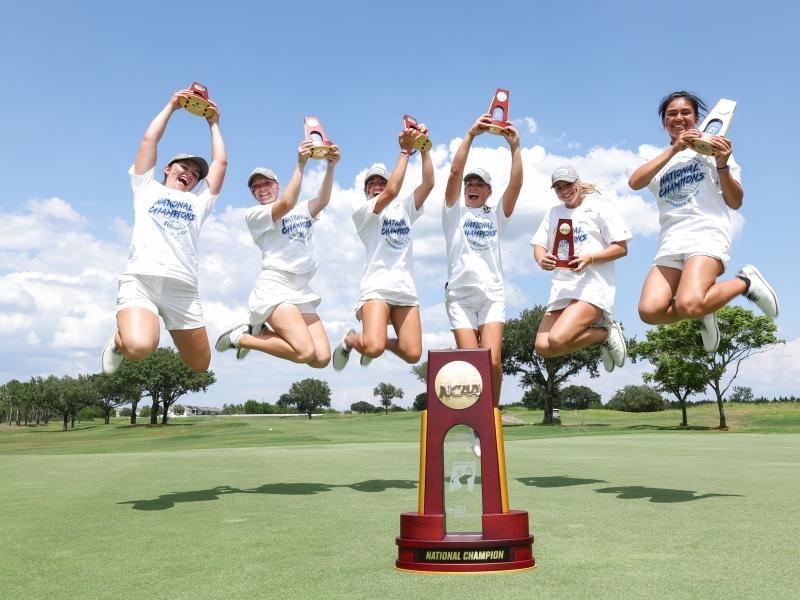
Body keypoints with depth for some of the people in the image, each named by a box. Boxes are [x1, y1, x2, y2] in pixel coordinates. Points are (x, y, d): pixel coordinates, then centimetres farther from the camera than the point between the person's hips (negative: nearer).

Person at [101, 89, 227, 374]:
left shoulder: (198, 201, 26)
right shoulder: (148, 189, 22)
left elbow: (221, 162, 23)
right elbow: (149, 140, 17)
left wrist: (213, 124, 33)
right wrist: (171, 106, 24)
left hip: (183, 288, 3)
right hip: (141, 279, -3)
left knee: (200, 364, 5)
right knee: (139, 348, -31)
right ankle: (120, 340, 8)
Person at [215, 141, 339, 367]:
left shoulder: (303, 210, 21)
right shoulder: (254, 214, 6)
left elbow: (322, 201, -2)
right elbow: (286, 204, -13)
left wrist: (330, 167, -18)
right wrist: (300, 164, -13)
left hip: (303, 293, 6)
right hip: (275, 288, -6)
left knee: (321, 358, -7)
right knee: (305, 352, -23)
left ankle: (260, 333, 14)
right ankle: (239, 338, -1)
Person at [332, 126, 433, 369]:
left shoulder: (405, 208, 20)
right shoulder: (360, 210, 4)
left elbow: (428, 183, 6)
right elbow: (391, 191, -12)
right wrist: (405, 151, -7)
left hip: (406, 288, 5)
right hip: (377, 286, -5)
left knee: (412, 354, -6)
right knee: (373, 348, -25)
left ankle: (380, 341, 26)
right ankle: (350, 339, 11)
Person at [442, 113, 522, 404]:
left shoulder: (496, 215, 16)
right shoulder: (454, 212, 11)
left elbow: (516, 184, 2)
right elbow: (455, 172, -2)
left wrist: (515, 146, -4)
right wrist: (470, 135, -8)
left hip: (492, 295, 1)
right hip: (460, 295, -1)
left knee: (492, 362, -12)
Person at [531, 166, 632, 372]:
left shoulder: (600, 208, 5)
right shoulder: (553, 213, 20)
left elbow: (621, 248, 1)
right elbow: (539, 245, 13)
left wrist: (590, 258, -17)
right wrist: (541, 260, -13)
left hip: (592, 287, -6)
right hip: (561, 289, 6)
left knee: (558, 339, -27)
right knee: (543, 347, -11)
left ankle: (606, 332, 0)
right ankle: (596, 328, 10)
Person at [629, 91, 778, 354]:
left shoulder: (711, 147, 12)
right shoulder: (660, 161, 21)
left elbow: (735, 203, 8)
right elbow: (634, 182, -3)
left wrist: (722, 165, -8)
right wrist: (674, 149, -7)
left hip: (707, 234, -3)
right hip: (670, 243, 4)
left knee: (688, 305, -30)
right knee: (650, 311, -21)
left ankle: (745, 282, 0)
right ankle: (703, 312, 9)